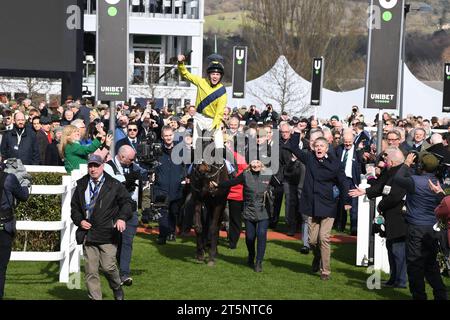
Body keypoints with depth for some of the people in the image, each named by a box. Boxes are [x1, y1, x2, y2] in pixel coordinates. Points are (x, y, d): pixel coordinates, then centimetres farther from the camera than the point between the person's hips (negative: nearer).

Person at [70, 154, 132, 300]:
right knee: (90, 270, 2)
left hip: (107, 233, -3)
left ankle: (117, 289, 23)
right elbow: (74, 207, 21)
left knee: (108, 266, -6)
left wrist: (122, 218, -14)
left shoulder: (114, 185, 2)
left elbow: (126, 202, 3)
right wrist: (79, 221, 3)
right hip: (88, 233, 3)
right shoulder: (81, 185, 13)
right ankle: (95, 297, 11)